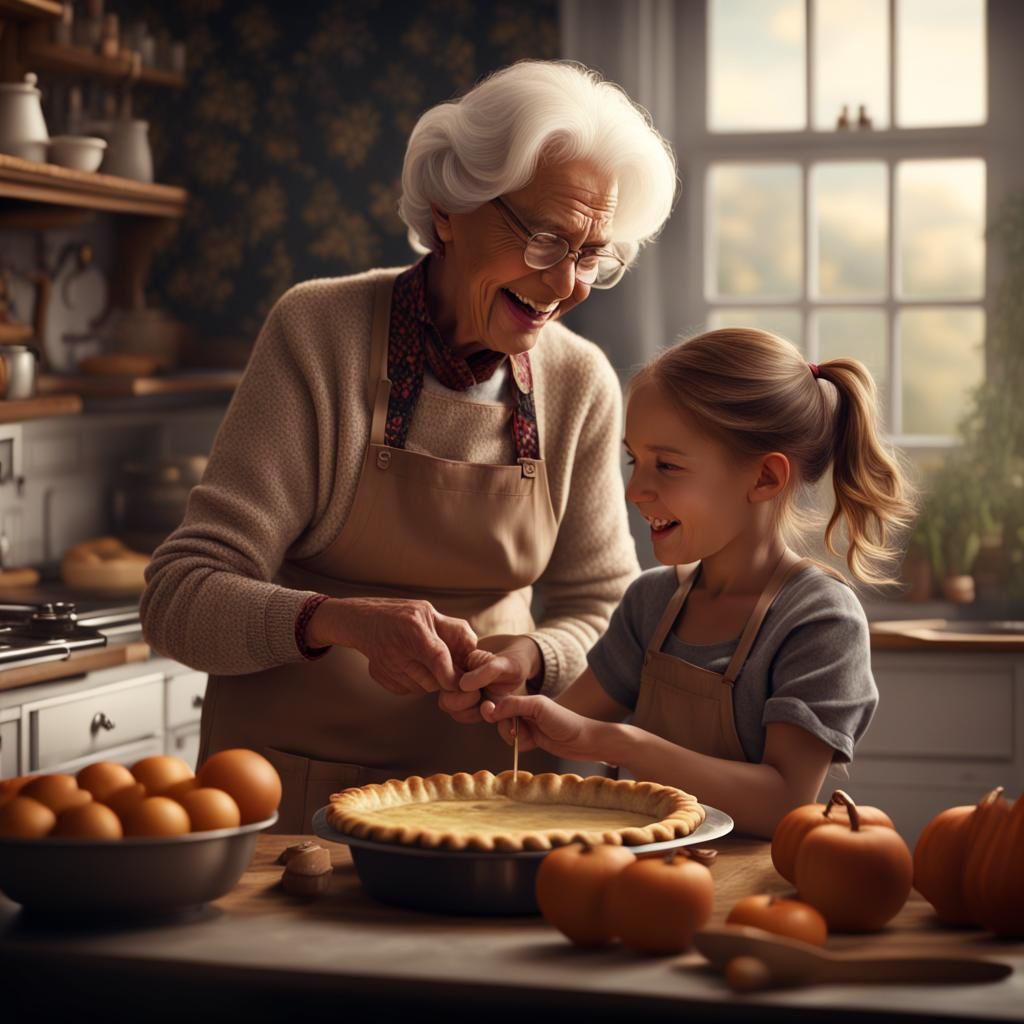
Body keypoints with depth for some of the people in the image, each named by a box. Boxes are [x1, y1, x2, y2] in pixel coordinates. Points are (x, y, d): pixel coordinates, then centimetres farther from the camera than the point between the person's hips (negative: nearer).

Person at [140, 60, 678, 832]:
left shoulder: (582, 384, 2)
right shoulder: (319, 333, -9)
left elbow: (601, 608, 8)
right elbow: (180, 599, -12)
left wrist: (528, 658, -14)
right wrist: (339, 620, -30)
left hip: (484, 778, 3)